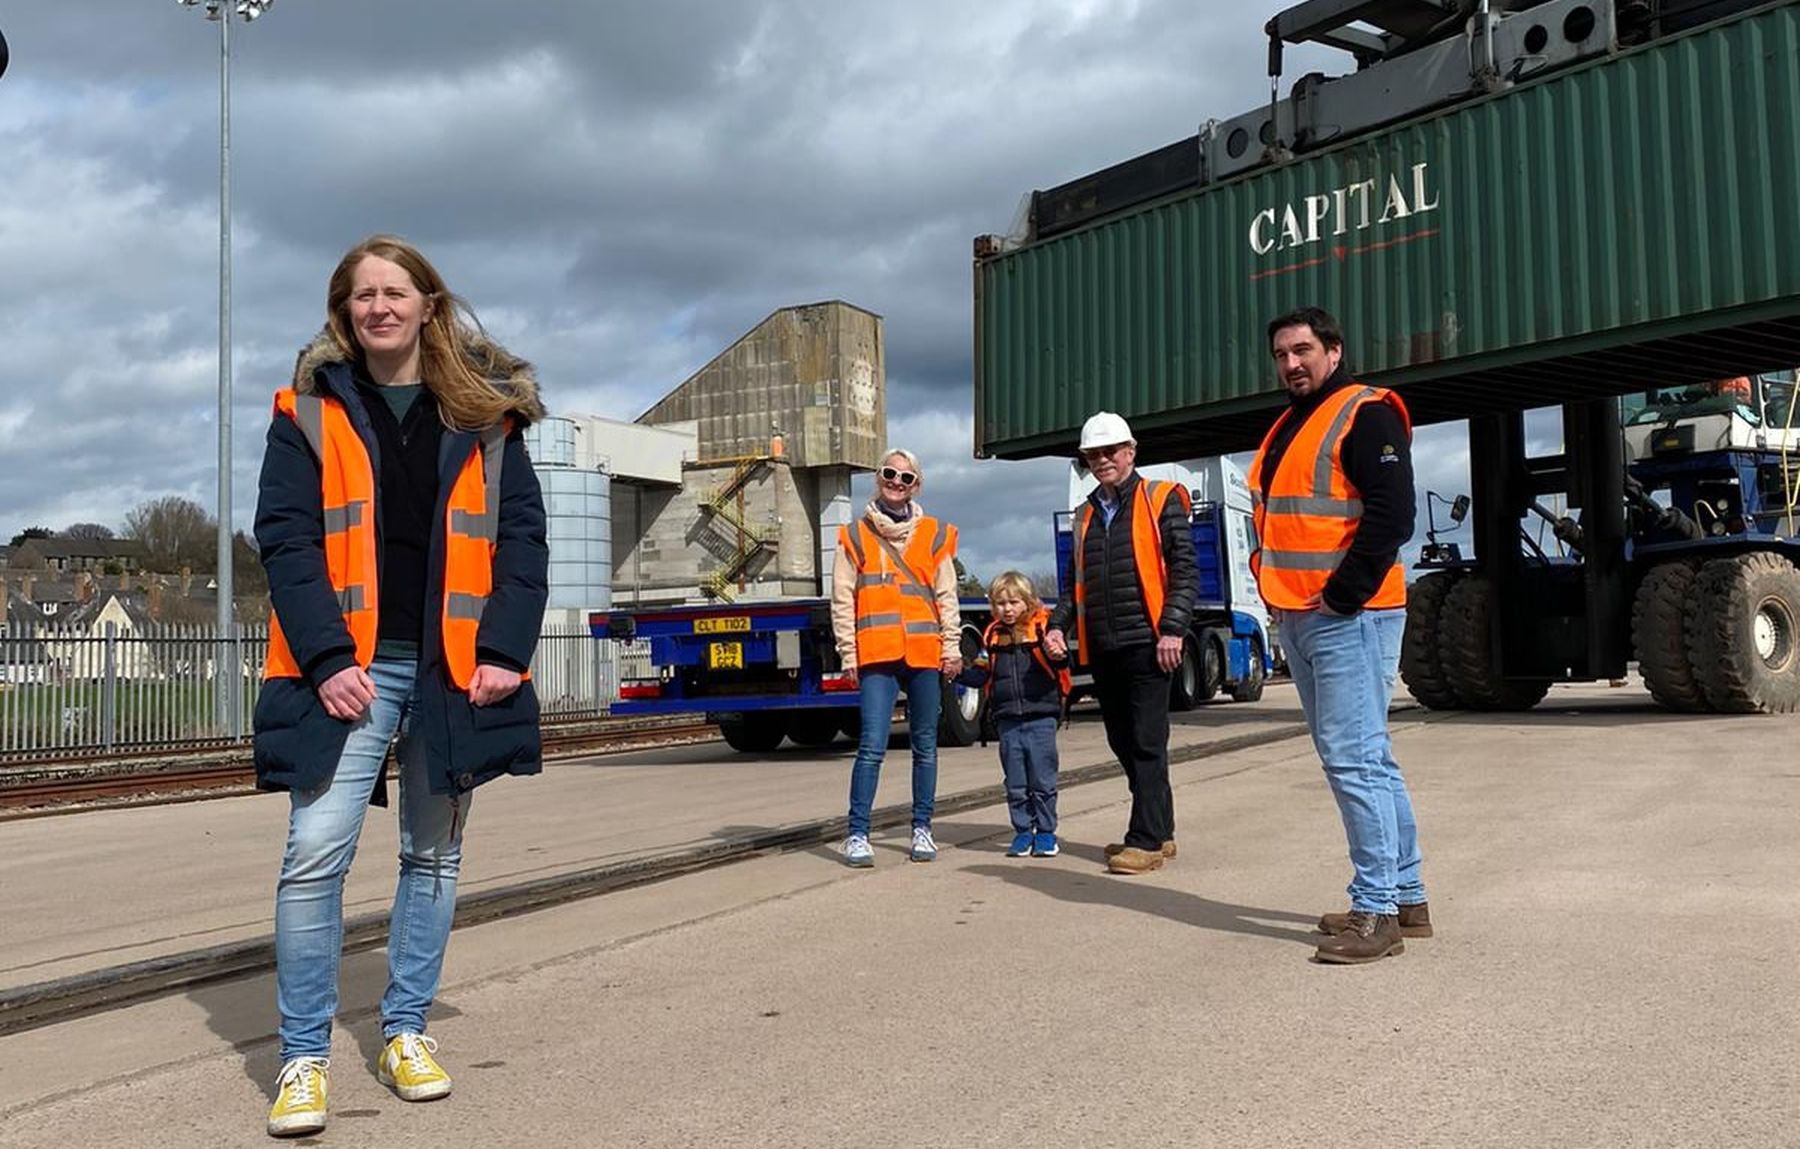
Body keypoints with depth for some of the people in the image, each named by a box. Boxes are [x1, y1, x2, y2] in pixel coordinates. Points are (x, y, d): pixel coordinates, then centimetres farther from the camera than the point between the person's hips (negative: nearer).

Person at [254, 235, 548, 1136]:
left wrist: (505, 649, -10)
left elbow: (522, 536, 3)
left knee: (434, 855, 9)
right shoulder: (308, 413, 5)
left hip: (456, 669, 2)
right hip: (350, 667, -2)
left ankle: (406, 1032, 23)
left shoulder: (484, 415, 8)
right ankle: (303, 1055, 3)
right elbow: (284, 538, -3)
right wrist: (328, 658, -15)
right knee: (316, 853, -9)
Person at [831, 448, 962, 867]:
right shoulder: (856, 535, 8)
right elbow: (842, 601, 5)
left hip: (925, 653, 2)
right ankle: (857, 835, -5)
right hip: (876, 654, -2)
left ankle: (922, 829, 18)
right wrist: (848, 654, -1)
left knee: (925, 746, 8)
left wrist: (952, 646, 3)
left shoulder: (934, 535, 12)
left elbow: (946, 596, 11)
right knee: (872, 746, -10)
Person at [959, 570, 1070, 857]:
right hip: (1007, 720, 4)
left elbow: (1061, 663, -12)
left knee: (1042, 781, 2)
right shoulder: (993, 636, 9)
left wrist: (1056, 655, -34)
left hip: (1041, 717, -4)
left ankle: (1046, 832, 13)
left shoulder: (1042, 627, -4)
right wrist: (959, 673, -3)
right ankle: (1023, 832, 18)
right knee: (1015, 784, 9)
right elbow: (984, 675, 13)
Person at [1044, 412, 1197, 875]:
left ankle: (1147, 840, -1)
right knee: (1123, 743, 10)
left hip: (1146, 644, -7)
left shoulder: (1161, 499, 1)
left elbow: (1185, 570, -5)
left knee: (1146, 743, -5)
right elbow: (1076, 582, 23)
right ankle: (1160, 831, 21)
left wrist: (1173, 629, -15)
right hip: (1101, 648, 7)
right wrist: (1057, 625, 6)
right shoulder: (1085, 516, 19)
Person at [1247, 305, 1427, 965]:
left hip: (1348, 616, -10)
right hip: (1297, 617, 10)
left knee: (1354, 760, -10)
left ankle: (1377, 910, -4)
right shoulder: (1287, 429, 21)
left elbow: (1391, 515, -17)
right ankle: (1407, 899, 21)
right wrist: (1281, 595, 12)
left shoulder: (1365, 414, -7)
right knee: (1363, 760, 13)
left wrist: (1342, 595, -18)